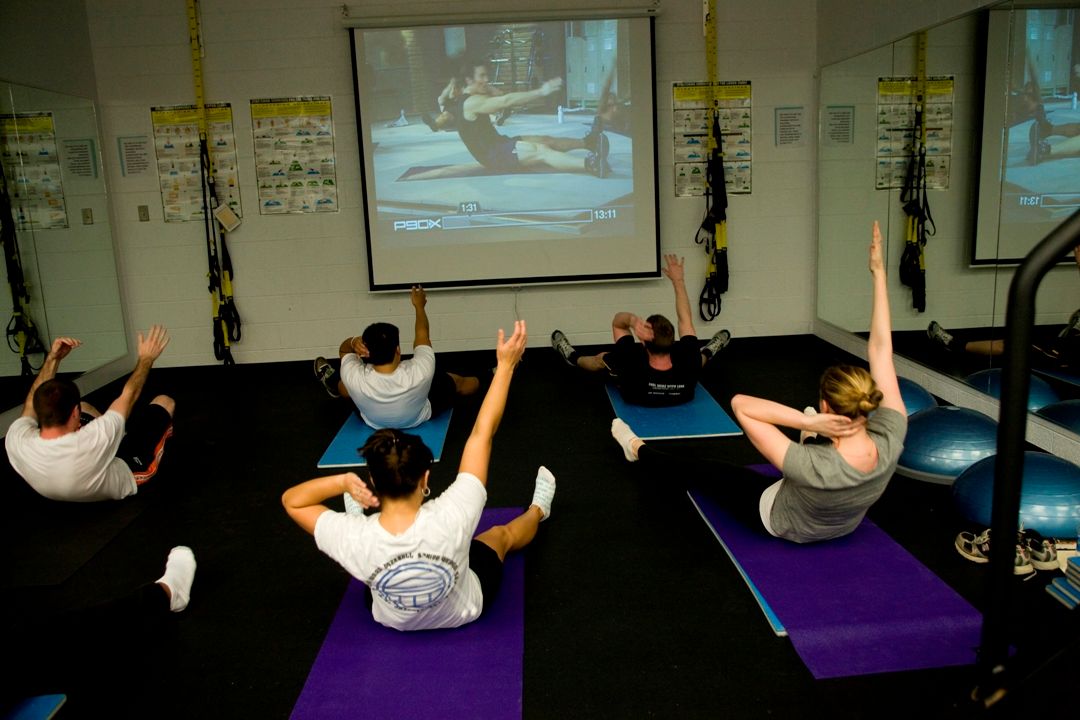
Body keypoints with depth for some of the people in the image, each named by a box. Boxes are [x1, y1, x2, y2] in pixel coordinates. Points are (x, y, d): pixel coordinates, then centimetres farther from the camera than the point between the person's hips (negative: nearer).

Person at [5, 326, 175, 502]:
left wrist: (53, 358, -7)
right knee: (165, 401, 7)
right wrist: (146, 358, -15)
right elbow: (128, 395, -29)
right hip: (126, 471, -4)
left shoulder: (16, 442, -32)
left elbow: (35, 399, -9)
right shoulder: (92, 441, -46)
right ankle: (162, 431, 44)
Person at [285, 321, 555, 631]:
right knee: (501, 534, 26)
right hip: (461, 613, 0)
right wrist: (506, 365, -28)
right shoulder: (449, 520, -43)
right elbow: (482, 433, -35)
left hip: (393, 620, 1)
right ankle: (538, 510, 57)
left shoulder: (355, 541, -39)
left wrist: (342, 481, -36)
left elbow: (291, 500, -21)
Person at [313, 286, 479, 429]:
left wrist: (353, 342, -39)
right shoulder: (419, 373, -43)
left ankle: (332, 383, 64)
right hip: (420, 418, 0)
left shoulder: (356, 380, -41)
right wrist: (419, 305, -2)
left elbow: (344, 350, -16)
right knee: (473, 382, 21)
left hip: (373, 422, 1)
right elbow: (422, 335, -20)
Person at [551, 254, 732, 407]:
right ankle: (708, 352, 67)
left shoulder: (632, 366, -47)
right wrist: (678, 280, -18)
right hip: (682, 396, 1)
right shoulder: (688, 364, -44)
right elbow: (685, 320, -26)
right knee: (702, 355, 31)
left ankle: (573, 357, 56)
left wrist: (633, 320, -57)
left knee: (603, 358, 24)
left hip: (637, 393, -1)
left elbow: (617, 322, -34)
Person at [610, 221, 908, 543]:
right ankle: (809, 437, 67)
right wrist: (878, 273, -28)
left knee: (709, 470, 18)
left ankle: (636, 448, 45)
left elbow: (740, 404, -42)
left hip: (781, 521, -4)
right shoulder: (890, 443, -34)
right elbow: (880, 348, -30)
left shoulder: (812, 468, -46)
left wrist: (807, 422, -47)